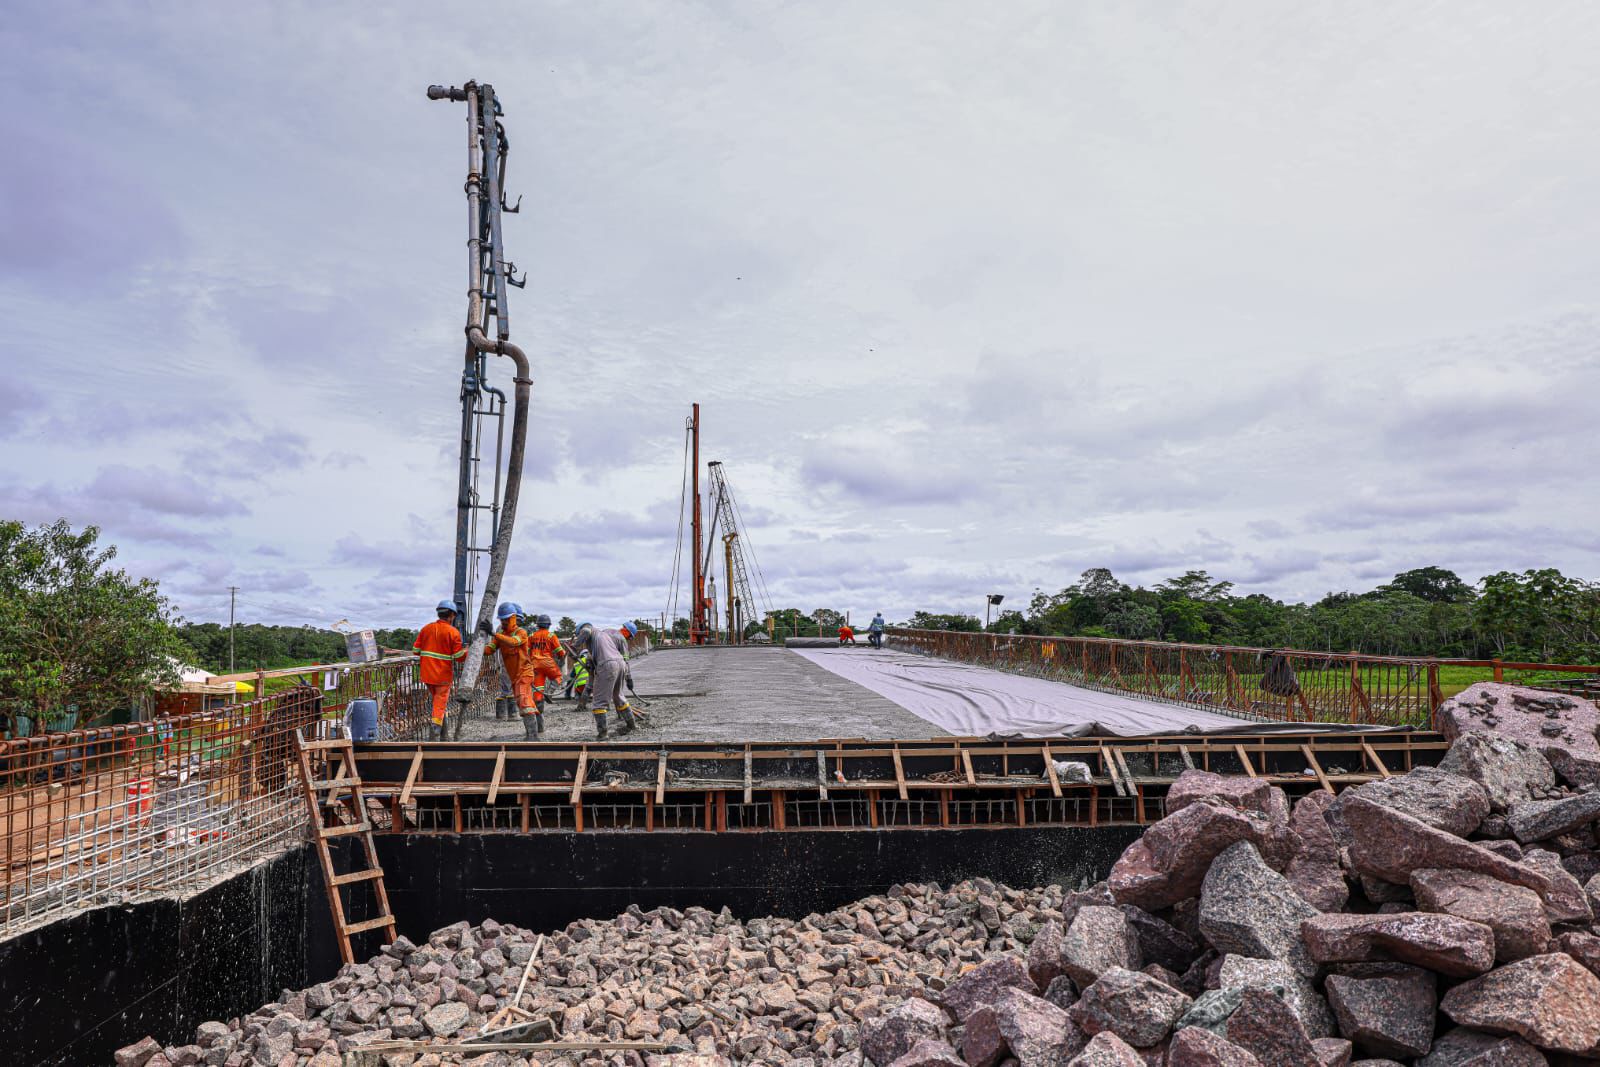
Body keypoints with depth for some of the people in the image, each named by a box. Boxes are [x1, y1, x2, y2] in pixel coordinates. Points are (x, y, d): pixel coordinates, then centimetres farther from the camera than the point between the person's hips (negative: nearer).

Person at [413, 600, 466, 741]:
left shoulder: (426, 628, 5)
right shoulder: (453, 632, -10)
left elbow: (416, 650, 7)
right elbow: (459, 657, -11)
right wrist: (466, 649, 9)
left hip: (427, 674, 5)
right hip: (443, 676, -5)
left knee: (438, 701, 21)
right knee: (440, 705, 0)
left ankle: (442, 734, 25)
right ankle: (434, 737, -5)